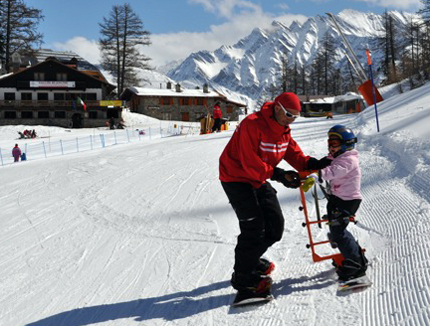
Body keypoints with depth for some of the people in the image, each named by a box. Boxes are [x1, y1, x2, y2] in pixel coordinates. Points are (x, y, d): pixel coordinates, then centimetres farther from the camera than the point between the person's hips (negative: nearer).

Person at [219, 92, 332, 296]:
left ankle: (249, 259, 29)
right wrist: (278, 175, -34)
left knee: (275, 226, 7)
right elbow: (249, 162, -29)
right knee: (254, 227, -13)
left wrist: (314, 164, -18)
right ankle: (243, 277, 0)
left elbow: (295, 155, 1)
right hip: (236, 177, -9)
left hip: (259, 180, 9)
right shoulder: (252, 125, -25)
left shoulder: (283, 131, 4)